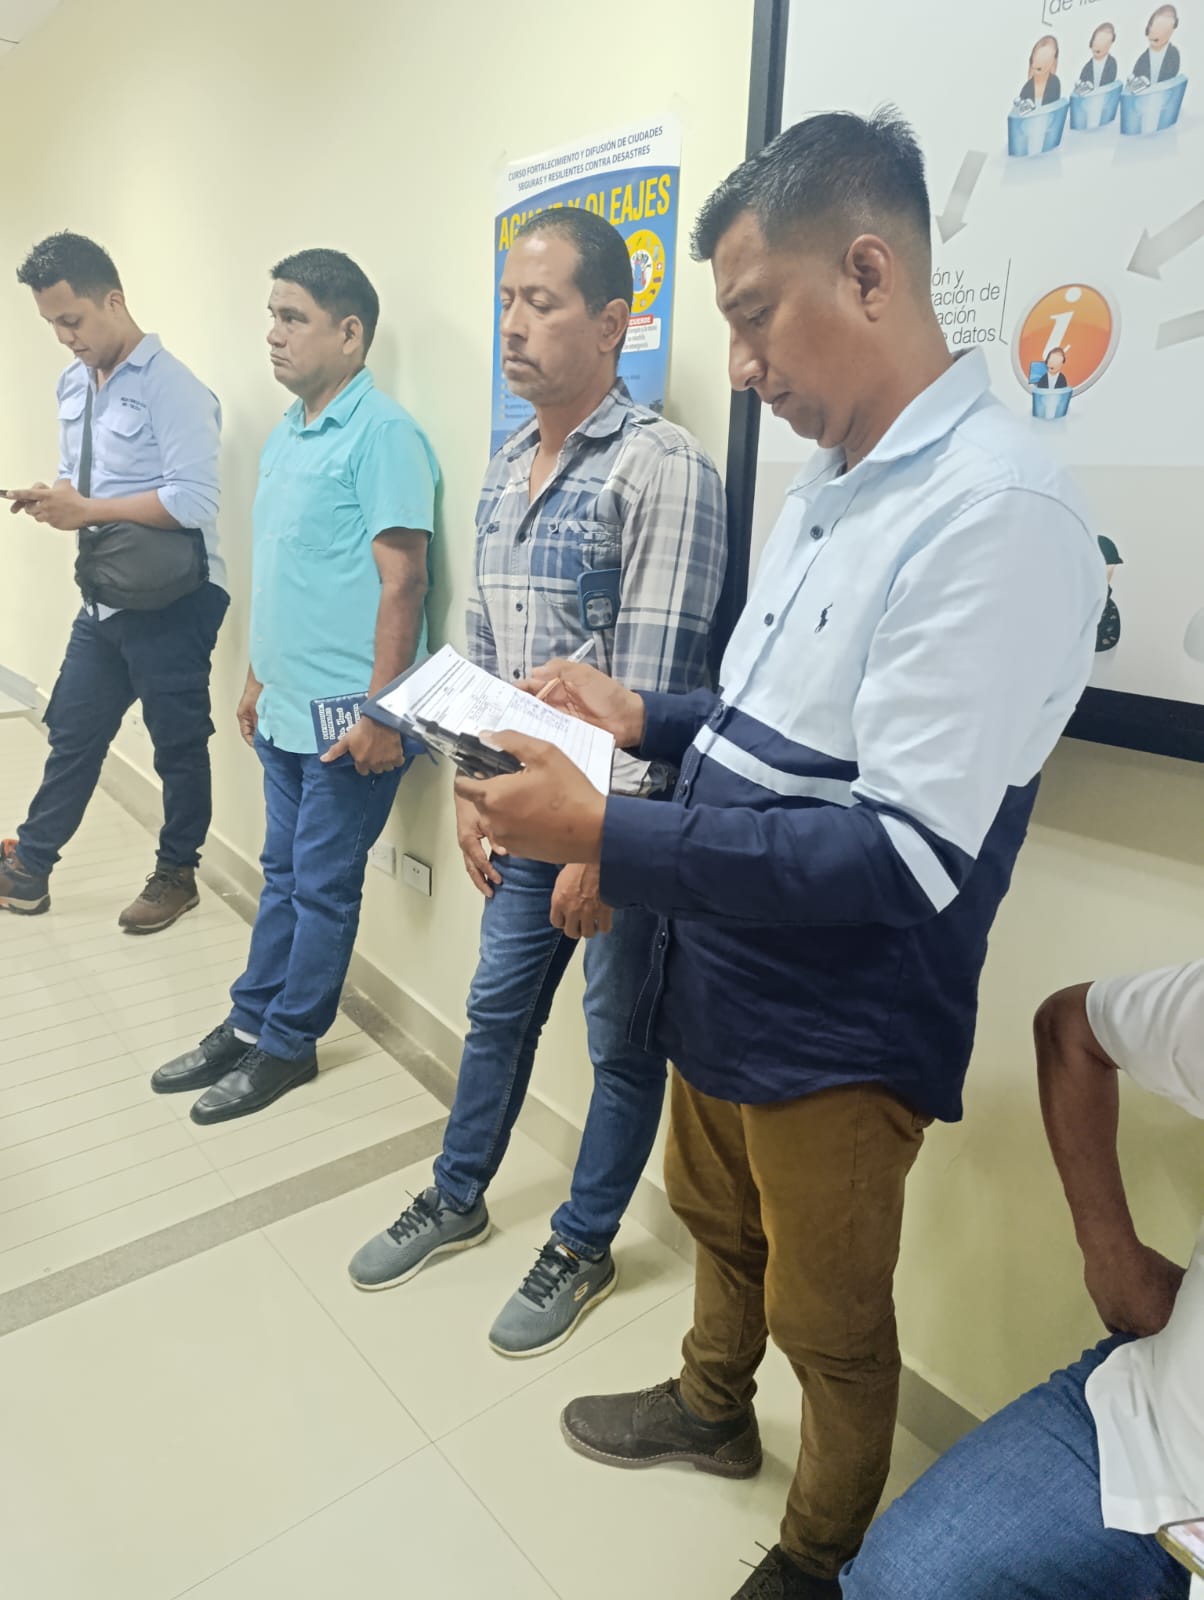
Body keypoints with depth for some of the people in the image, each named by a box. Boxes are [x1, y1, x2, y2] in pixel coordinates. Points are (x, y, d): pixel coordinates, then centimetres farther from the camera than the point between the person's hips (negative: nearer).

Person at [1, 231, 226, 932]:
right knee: (73, 733, 15)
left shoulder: (171, 386, -14)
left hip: (172, 601, -8)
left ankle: (177, 875, 22)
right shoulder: (74, 383, 13)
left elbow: (196, 500, -22)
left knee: (178, 743, 6)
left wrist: (88, 511, -19)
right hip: (106, 596, 8)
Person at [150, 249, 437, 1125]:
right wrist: (258, 678, 20)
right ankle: (249, 1025, 31)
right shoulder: (285, 434, 13)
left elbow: (403, 578, -19)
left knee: (322, 886, 6)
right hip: (284, 709, 8)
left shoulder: (381, 433, -13)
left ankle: (287, 1045, 21)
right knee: (284, 872, 18)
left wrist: (380, 712, -21)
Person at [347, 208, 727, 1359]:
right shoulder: (506, 465, 9)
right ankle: (457, 1197, 43)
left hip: (619, 813, -7)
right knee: (498, 1006, 20)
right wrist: (472, 788, 12)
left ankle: (584, 1246, 33)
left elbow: (654, 679, -19)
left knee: (620, 1039, 11)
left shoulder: (661, 467, -15)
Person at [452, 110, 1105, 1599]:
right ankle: (711, 1408, 58)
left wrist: (605, 835, -29)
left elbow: (907, 859, -28)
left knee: (830, 1321, 17)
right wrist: (648, 719, 0)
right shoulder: (829, 487, 5)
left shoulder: (995, 512, -23)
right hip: (720, 974, 8)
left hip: (837, 1029, -7)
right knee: (715, 1219, 28)